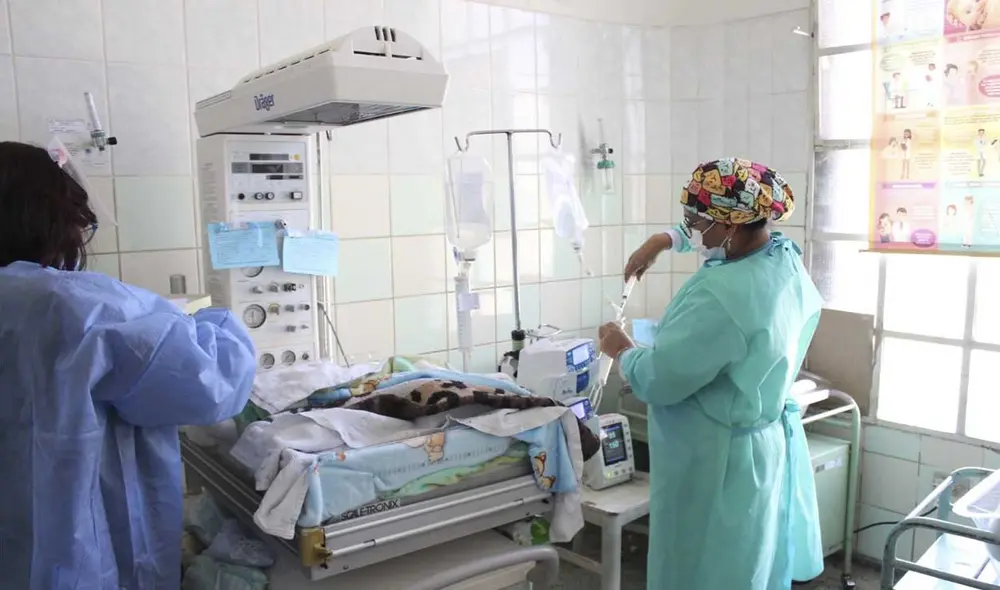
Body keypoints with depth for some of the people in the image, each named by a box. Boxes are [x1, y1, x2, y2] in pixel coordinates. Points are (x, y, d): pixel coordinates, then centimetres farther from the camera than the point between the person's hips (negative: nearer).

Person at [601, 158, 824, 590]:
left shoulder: (723, 296, -32)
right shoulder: (786, 256, -4)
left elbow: (657, 381, -25)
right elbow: (725, 233, 19)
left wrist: (622, 351, -6)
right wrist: (664, 241, 11)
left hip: (718, 462, -9)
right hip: (768, 442, 9)